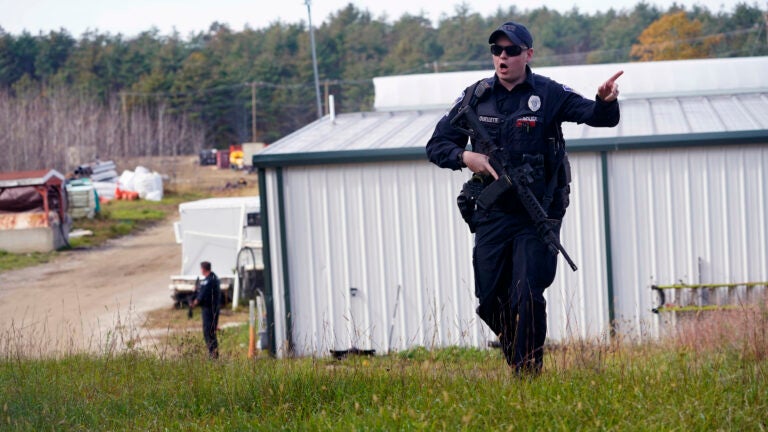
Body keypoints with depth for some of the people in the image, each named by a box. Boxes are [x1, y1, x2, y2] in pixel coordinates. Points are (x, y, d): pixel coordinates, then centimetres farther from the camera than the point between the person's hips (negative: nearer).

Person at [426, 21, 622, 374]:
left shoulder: (548, 94, -4)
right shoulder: (475, 97, 4)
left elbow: (598, 117, -15)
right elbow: (437, 145, 8)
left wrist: (606, 102, -38)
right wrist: (464, 156, -12)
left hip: (537, 216, -3)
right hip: (492, 215, 3)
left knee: (527, 298, -12)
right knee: (490, 301, 7)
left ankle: (529, 375, -1)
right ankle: (516, 361, 31)